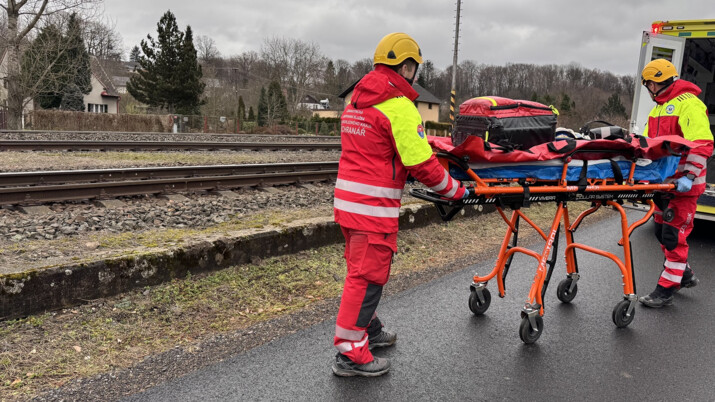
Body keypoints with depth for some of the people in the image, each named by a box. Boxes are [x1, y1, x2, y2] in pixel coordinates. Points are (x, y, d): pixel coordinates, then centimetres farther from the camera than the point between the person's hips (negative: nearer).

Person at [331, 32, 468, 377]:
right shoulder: (399, 106, -15)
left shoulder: (356, 101, 14)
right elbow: (421, 163, -16)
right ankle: (350, 354, 7)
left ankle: (369, 330, 37)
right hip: (374, 206, -10)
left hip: (347, 199, 10)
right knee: (367, 277, -2)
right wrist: (454, 190, -3)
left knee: (361, 269, 21)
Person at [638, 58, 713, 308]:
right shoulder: (659, 107, 16)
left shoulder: (688, 104, -14)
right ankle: (685, 275, 34)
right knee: (662, 231, 16)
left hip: (682, 185, -9)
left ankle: (666, 290, 4)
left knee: (674, 235, -4)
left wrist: (689, 176, -28)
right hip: (663, 182, 9)